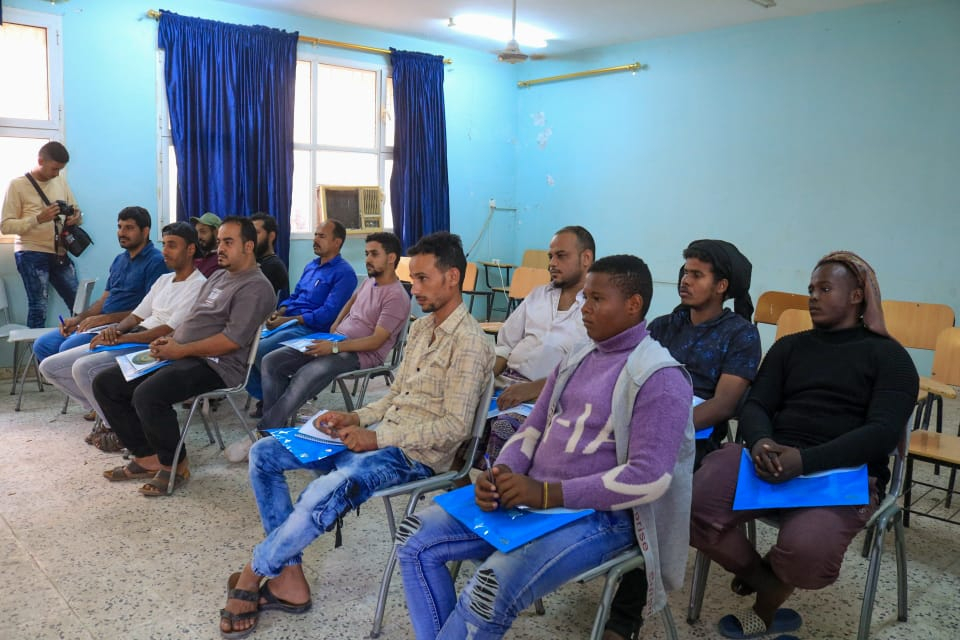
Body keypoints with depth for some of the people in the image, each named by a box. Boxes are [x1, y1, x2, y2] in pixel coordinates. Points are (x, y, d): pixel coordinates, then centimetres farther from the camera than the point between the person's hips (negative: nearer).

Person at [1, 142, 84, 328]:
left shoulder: (61, 182, 10)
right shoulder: (17, 185, -4)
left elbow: (76, 212, 16)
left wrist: (76, 217, -9)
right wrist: (38, 219, -22)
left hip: (60, 254, 5)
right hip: (31, 255, -5)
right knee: (38, 308, -5)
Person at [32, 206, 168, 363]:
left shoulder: (155, 261, -9)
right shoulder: (119, 260, 21)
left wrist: (106, 318, -19)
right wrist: (77, 319, 4)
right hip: (100, 322, 9)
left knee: (68, 348, -26)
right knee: (42, 344, 0)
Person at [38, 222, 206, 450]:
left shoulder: (198, 285, -9)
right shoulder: (164, 279, 20)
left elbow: (170, 330, -17)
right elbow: (138, 315, 18)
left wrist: (121, 339, -16)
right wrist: (116, 330, -5)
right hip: (130, 340, 9)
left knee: (83, 367, -29)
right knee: (50, 367, 4)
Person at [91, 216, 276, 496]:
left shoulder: (255, 288, -10)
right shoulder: (218, 276, 21)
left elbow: (232, 340, -20)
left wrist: (179, 350, -15)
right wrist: (170, 339, 5)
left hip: (214, 365, -10)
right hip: (180, 355, 10)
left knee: (147, 394, -33)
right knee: (105, 383, 5)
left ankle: (174, 464, -9)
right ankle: (147, 457, 6)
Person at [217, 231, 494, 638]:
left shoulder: (468, 344, -15)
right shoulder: (421, 327, 12)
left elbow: (454, 427, -20)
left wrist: (377, 438, -19)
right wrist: (356, 419, 2)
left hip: (415, 455, -9)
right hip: (379, 435, 10)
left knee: (323, 494, -34)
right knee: (264, 453, 2)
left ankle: (252, 575, -5)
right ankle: (289, 579, -2)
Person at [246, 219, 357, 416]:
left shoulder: (343, 273, -9)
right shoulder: (311, 266, 20)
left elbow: (327, 313, -18)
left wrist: (286, 320, -19)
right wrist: (279, 312, 0)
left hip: (311, 329, -9)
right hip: (287, 322, 9)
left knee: (260, 350, -26)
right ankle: (264, 398, -1)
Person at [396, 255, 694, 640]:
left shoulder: (660, 378, -12)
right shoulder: (576, 358, 13)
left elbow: (649, 476, -20)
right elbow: (533, 428, 14)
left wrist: (547, 494, -22)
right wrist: (502, 475, -8)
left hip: (599, 514, -8)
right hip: (531, 495, 8)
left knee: (494, 588, -31)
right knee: (416, 537, -3)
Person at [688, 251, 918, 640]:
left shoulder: (889, 356, 8)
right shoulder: (789, 347, 20)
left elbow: (883, 432, -7)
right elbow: (755, 406, 10)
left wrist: (805, 460, -23)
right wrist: (760, 442, -17)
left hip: (844, 470, -3)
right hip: (771, 458, 3)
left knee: (805, 550, -35)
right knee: (694, 507, -26)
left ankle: (767, 581, 4)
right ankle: (768, 587, 1)